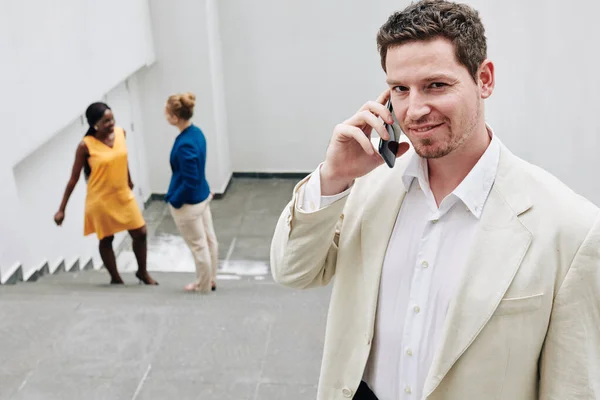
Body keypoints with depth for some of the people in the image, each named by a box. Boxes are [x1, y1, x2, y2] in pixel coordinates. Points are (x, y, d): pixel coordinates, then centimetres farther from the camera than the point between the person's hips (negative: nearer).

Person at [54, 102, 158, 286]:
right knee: (106, 239, 10)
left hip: (124, 195, 5)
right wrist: (62, 209, -10)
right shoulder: (86, 145, -20)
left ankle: (142, 272, 29)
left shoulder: (120, 133, -7)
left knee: (140, 233, 7)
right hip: (101, 199, -4)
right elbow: (74, 178, -12)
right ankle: (116, 279, 29)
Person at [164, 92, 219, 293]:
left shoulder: (184, 145, -30)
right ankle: (210, 281, 37)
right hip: (203, 195, 9)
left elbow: (190, 181, -27)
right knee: (209, 239, 20)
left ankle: (203, 286, 28)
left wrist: (174, 201, -12)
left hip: (188, 203, -9)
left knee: (198, 246, 9)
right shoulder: (196, 132, -2)